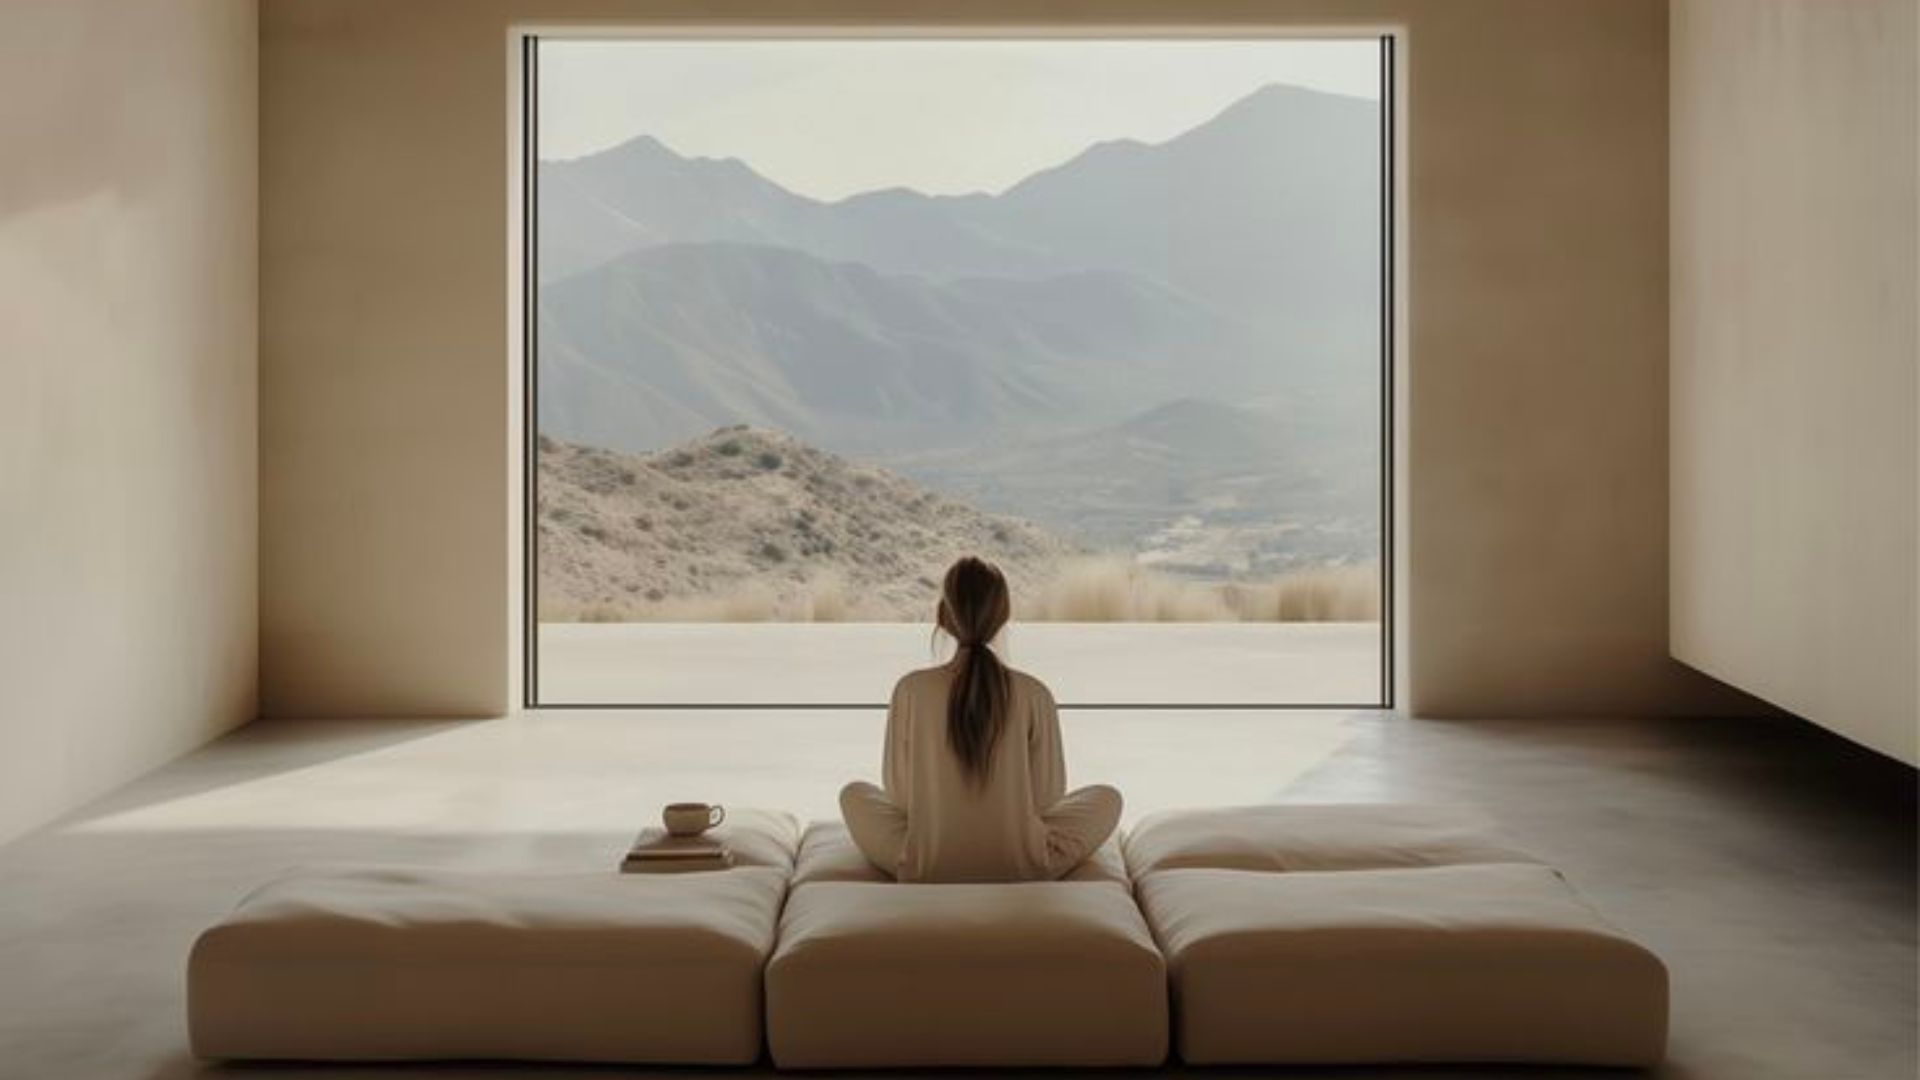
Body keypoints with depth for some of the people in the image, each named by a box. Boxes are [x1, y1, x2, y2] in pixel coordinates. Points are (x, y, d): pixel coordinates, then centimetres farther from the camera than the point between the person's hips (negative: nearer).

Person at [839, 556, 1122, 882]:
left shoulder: (910, 691, -11)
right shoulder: (1035, 696, -12)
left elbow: (896, 794, -3)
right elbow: (1049, 797, -3)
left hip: (925, 873, 1)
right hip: (1023, 872, -1)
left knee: (853, 794, 27)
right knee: (1107, 798, 22)